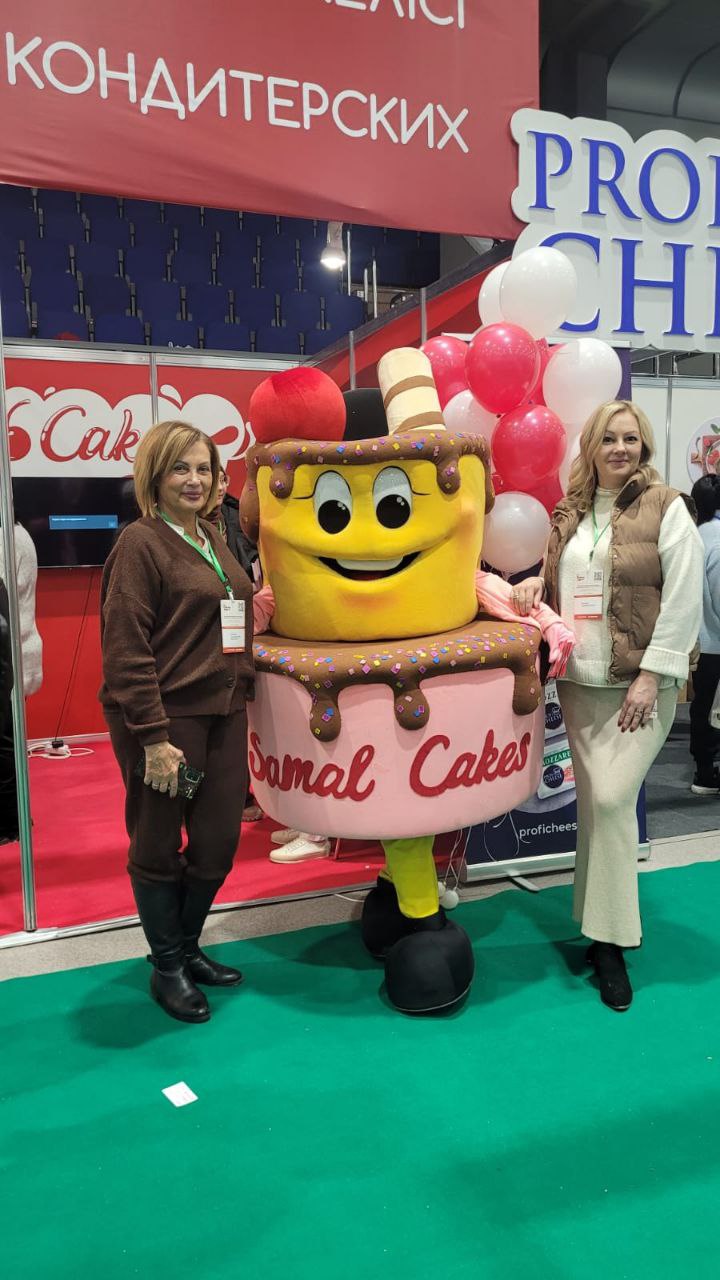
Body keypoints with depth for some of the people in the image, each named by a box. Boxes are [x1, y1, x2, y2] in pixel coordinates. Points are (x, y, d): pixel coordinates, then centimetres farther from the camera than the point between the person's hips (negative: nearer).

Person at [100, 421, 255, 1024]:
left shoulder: (213, 539, 13)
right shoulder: (141, 544, -10)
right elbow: (126, 650, -15)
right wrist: (154, 737, -18)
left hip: (224, 714, 7)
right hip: (166, 719, -7)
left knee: (219, 840, 12)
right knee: (159, 845, 8)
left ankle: (188, 947, 35)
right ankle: (167, 968, 28)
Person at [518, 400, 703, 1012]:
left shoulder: (665, 507, -4)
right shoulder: (571, 512, 11)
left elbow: (684, 597, -9)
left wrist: (652, 674, -14)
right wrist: (536, 582, 1)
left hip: (640, 683, -4)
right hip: (579, 682, 5)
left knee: (612, 798, -11)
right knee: (595, 800, 6)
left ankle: (610, 942, 3)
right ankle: (604, 928, 21)